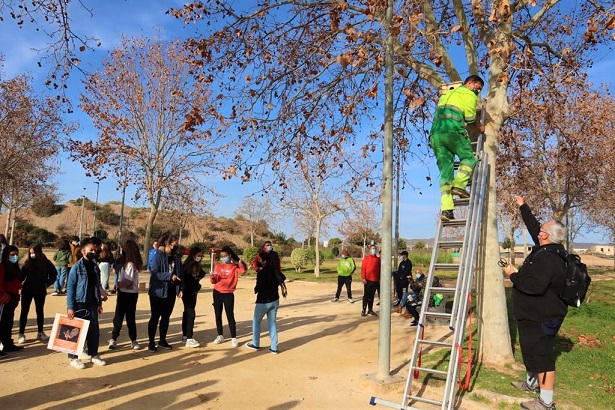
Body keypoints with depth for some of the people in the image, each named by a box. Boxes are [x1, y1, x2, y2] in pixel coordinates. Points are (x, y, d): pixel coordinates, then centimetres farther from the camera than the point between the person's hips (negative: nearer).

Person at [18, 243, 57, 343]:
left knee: (40, 311, 11)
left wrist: (47, 283, -7)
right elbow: (21, 275, -8)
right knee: (24, 312, 4)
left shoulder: (46, 263, -7)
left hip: (40, 291, 0)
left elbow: (54, 274, 3)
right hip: (27, 290, 0)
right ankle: (21, 334, 13)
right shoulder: (28, 263, -7)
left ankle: (40, 333, 23)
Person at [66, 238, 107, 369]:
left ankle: (94, 355, 23)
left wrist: (99, 303, 12)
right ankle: (74, 357, 16)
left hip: (92, 304, 5)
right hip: (79, 304, -5)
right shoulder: (76, 267, -10)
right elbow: (70, 288, -10)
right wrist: (70, 307, -14)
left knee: (94, 330, 10)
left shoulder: (95, 267, 7)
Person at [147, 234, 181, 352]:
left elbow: (179, 274, 9)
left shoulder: (175, 258, 6)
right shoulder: (158, 256, -12)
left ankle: (162, 340, 25)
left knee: (166, 316, 13)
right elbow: (153, 273, -19)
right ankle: (151, 342, 14)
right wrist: (169, 276, -24)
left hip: (171, 292, 6)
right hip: (158, 292, -6)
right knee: (155, 317, 2)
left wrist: (180, 288, 1)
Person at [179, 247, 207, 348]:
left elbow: (202, 274, 18)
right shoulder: (186, 265, -15)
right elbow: (183, 278, -22)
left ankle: (185, 335, 25)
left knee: (187, 313, 15)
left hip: (194, 291, 8)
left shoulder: (197, 266, 8)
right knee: (191, 313, -11)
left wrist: (198, 279, -2)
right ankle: (189, 339, -11)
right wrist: (181, 290, -30)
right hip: (187, 292, -8)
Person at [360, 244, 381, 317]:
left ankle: (370, 310, 17)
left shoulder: (378, 259, 9)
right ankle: (363, 310, 6)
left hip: (375, 280, 4)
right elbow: (363, 268, -7)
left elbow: (379, 269, 13)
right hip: (368, 280, -4)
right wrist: (363, 278, -13)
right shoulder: (366, 258, -4)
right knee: (366, 295, 0)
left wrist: (379, 279, 10)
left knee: (372, 296, 10)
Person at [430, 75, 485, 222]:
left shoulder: (448, 93, 34)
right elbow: (470, 120, 1)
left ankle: (446, 209, -5)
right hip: (453, 132, -6)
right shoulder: (469, 94, 11)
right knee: (469, 158, 12)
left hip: (435, 134, 6)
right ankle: (459, 184, -12)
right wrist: (479, 128, 22)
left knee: (445, 171, 4)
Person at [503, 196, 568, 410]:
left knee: (541, 354, -4)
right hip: (536, 314, 11)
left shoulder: (547, 259, -27)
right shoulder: (550, 249, 4)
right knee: (532, 350, 25)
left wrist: (513, 275, -20)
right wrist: (523, 207, 25)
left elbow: (535, 286, -35)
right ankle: (532, 382, 43)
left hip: (541, 318, -11)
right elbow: (533, 226, 18)